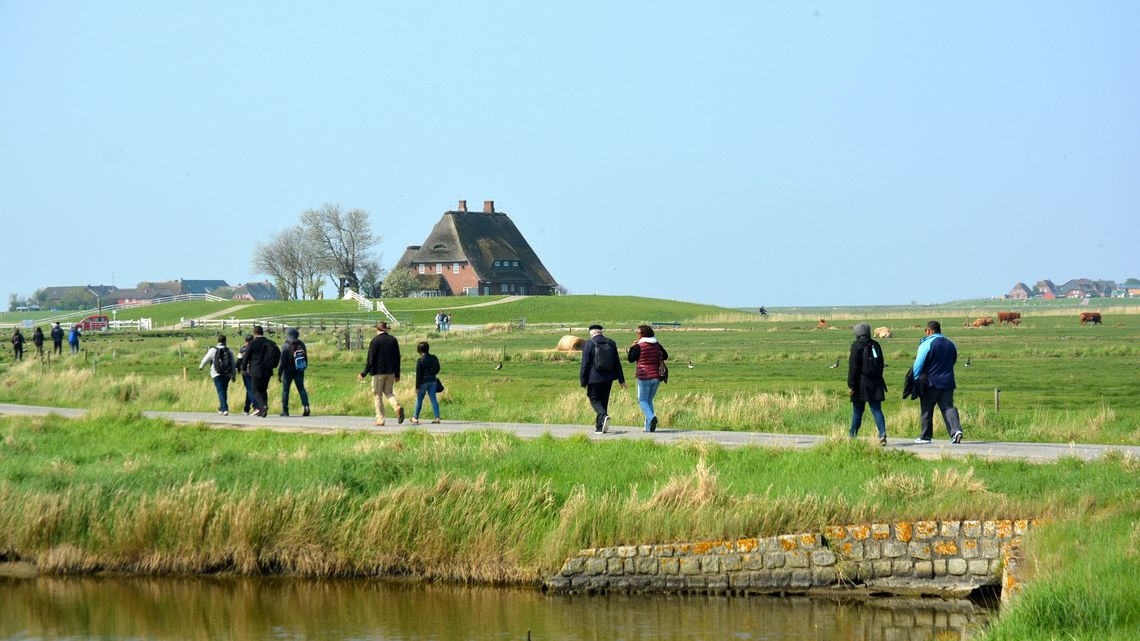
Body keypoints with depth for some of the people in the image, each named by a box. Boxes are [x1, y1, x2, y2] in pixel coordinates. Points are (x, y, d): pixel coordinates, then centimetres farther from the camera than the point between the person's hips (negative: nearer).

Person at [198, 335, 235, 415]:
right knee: (223, 391, 16)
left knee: (221, 391, -6)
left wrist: (200, 366, 24)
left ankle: (225, 409, -17)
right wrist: (233, 375, 18)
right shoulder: (229, 351, 5)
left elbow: (206, 359, 4)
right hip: (227, 374, 3)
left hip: (217, 374, -3)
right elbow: (233, 364, 9)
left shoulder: (213, 350, -5)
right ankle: (221, 408, 24)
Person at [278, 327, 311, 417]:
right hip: (300, 371, 4)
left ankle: (285, 410, 7)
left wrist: (279, 374, -8)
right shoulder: (301, 344, -3)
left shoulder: (286, 347, -17)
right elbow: (306, 357, 8)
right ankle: (306, 407, -7)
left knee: (285, 390, 7)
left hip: (289, 371, -4)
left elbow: (283, 362, -15)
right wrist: (305, 367, 22)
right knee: (301, 389, 9)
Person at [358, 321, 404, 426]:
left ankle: (380, 420, 3)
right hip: (391, 372, 5)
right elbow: (397, 358, 10)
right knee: (388, 392, 16)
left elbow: (370, 359, -12)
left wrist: (364, 373, -6)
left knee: (377, 395, 4)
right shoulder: (393, 340, 6)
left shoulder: (375, 341, -9)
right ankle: (398, 406, -13)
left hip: (378, 372, -5)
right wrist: (397, 374, 17)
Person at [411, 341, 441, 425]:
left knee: (419, 400, 8)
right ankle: (437, 417, -1)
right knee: (433, 399, 5)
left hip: (423, 382, -4)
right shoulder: (434, 358, 2)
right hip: (433, 381, 4)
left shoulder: (420, 361, -13)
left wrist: (417, 387, -9)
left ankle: (415, 418, 15)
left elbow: (418, 375, -12)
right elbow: (437, 369, 13)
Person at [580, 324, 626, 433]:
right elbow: (617, 363, 9)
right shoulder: (611, 343, 6)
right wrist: (621, 379, 14)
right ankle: (600, 427, 16)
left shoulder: (588, 344, -8)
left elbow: (585, 364, -9)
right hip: (608, 378, 5)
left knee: (594, 400, 4)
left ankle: (604, 416, -24)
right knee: (603, 401, 13)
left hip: (594, 378, -5)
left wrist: (583, 381, -4)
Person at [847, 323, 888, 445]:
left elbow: (853, 367, -12)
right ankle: (882, 434, -14)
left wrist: (850, 385, -11)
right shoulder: (876, 345, 9)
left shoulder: (857, 346, -8)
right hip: (875, 384, 4)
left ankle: (852, 436, 16)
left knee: (857, 412, 6)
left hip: (861, 384, -4)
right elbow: (881, 365, 15)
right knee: (877, 410, 2)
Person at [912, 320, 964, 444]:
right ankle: (956, 430, -18)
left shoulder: (927, 344, -11)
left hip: (930, 383, -5)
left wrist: (914, 380, -3)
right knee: (948, 407, 3)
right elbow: (953, 361, 22)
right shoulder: (950, 344, 9)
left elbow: (918, 364, -12)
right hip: (948, 383, 5)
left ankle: (925, 436, 13)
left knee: (926, 411, 7)